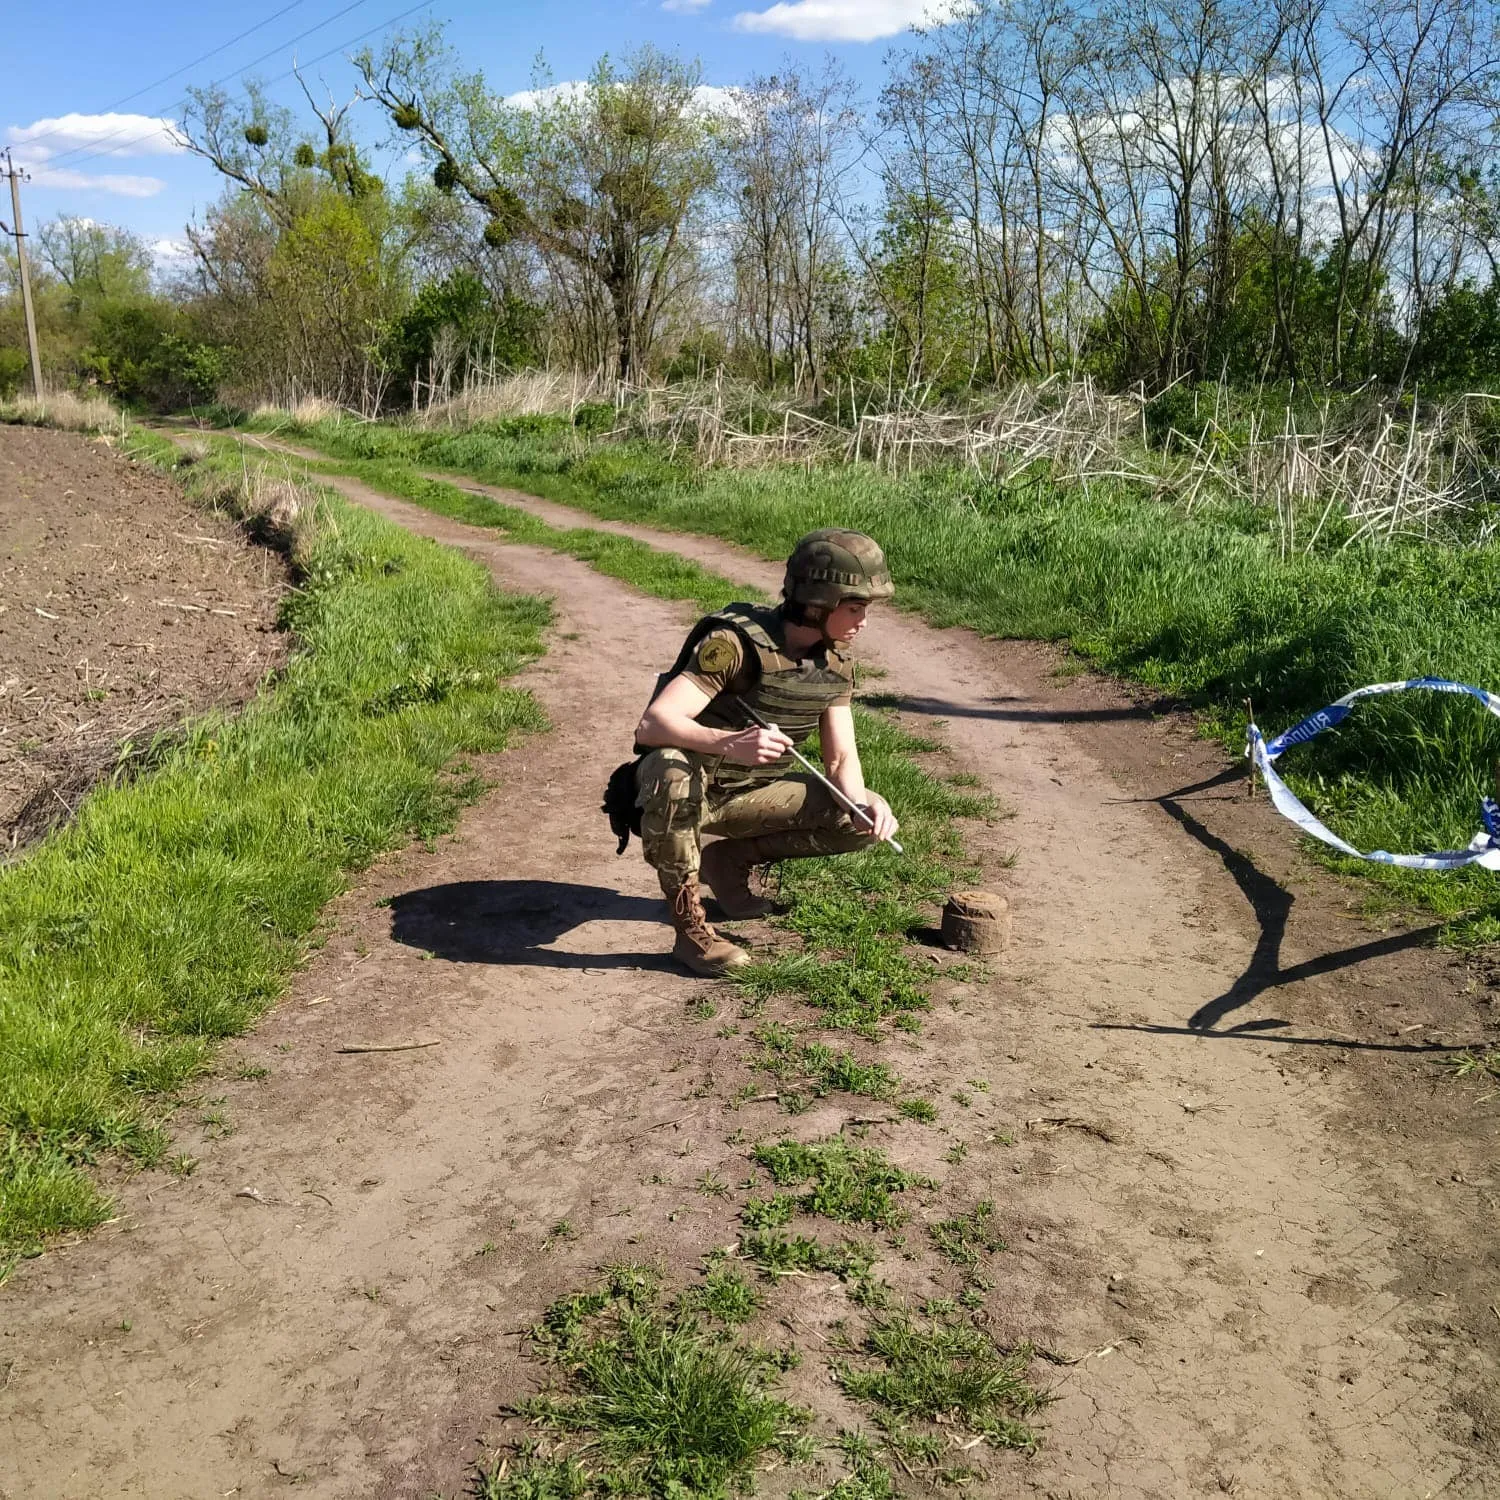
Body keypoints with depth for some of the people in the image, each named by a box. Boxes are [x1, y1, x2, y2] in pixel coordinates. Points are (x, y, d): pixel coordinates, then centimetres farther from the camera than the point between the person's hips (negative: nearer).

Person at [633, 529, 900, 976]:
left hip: (751, 792, 6)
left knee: (868, 818, -8)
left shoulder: (836, 662, -4)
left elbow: (841, 758, -1)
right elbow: (652, 724, -35)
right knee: (672, 772, -42)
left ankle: (730, 858, 7)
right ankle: (689, 925, -24)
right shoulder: (736, 643, -27)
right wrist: (730, 744, -54)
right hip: (686, 786, -6)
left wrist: (861, 802, -24)